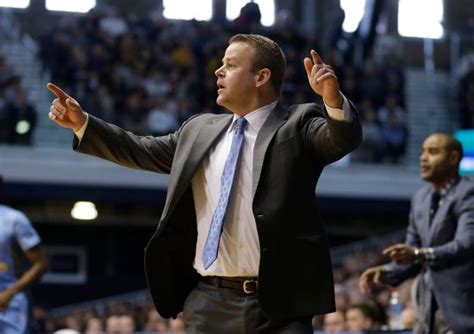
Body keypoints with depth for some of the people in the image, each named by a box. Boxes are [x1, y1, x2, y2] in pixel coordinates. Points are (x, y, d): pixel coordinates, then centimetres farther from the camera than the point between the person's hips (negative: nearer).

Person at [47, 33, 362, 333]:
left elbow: (344, 139, -16)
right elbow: (144, 151, 27)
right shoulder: (200, 129, 18)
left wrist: (334, 99, -36)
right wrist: (82, 123, 22)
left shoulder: (298, 125, 1)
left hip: (278, 304, -5)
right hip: (208, 303, 5)